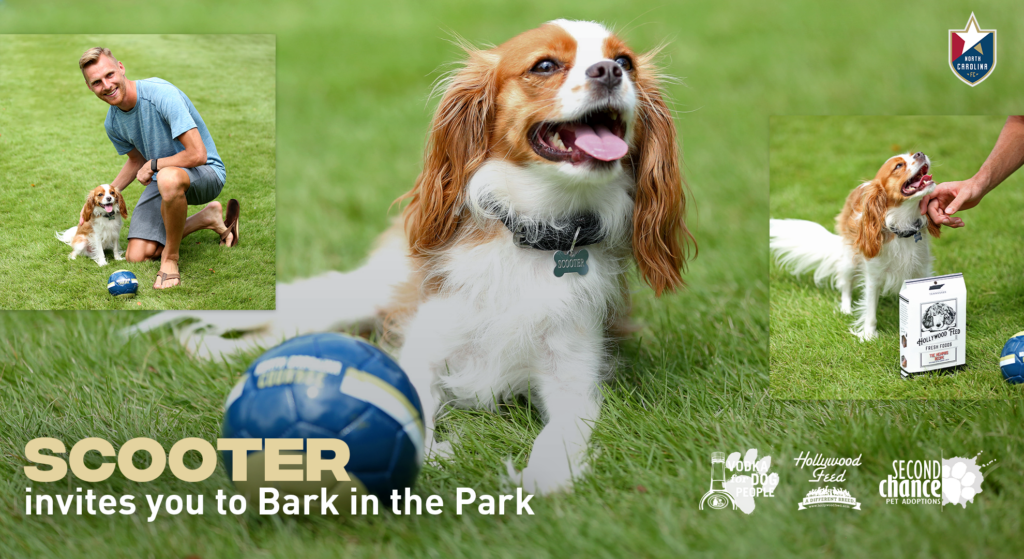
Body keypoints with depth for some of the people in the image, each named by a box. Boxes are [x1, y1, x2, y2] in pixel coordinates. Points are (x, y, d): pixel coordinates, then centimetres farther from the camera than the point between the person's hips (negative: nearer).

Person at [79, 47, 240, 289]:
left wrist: (153, 165, -18)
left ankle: (170, 258, -20)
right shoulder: (112, 124, -3)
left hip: (206, 172, -8)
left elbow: (197, 155, -32)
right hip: (161, 178, 8)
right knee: (137, 256, -3)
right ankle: (207, 218, 17)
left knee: (168, 178, -44)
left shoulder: (162, 95, -28)